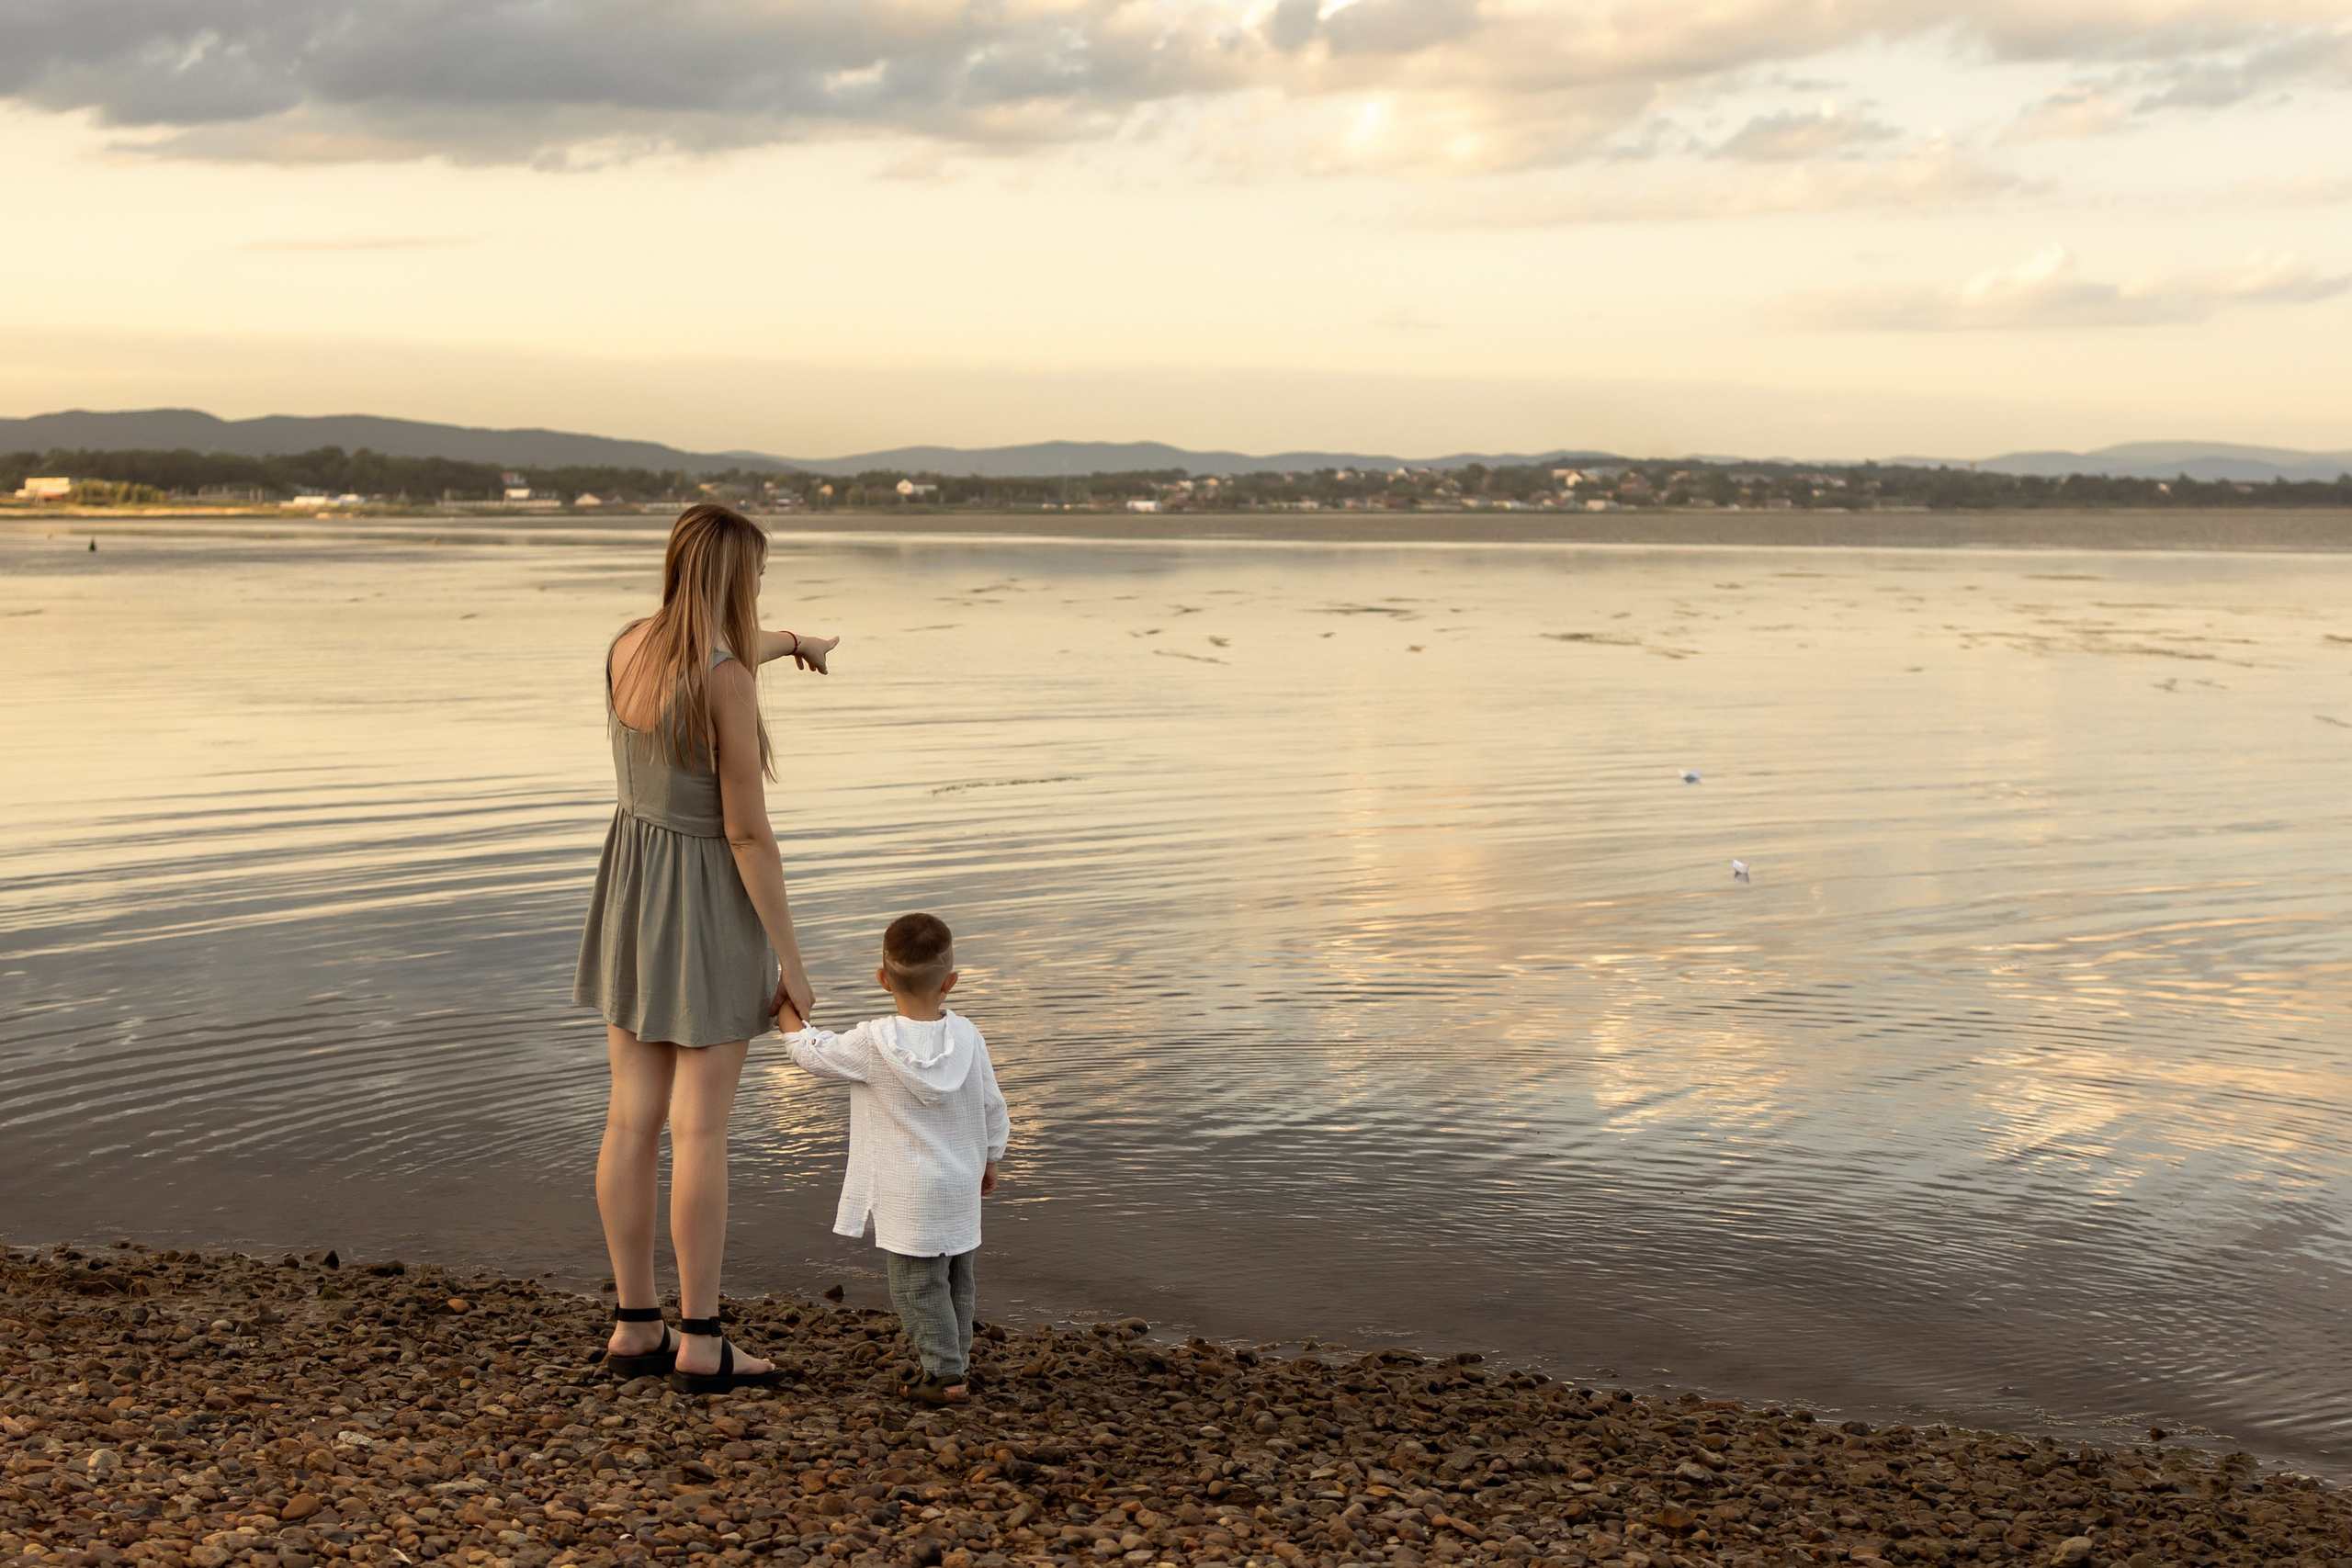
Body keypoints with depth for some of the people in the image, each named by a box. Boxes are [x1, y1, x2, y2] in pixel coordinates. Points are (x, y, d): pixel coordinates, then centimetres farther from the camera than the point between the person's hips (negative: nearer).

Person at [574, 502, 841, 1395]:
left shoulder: (628, 647, 1)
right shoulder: (729, 684, -22)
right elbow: (748, 831, -20)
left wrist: (791, 641, 44)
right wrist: (788, 958, -13)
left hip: (631, 891, 7)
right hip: (711, 905, -7)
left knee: (633, 1119, 10)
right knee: (701, 1130, -1)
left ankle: (636, 1329, 17)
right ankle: (700, 1345, 6)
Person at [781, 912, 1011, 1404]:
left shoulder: (872, 1045, -17)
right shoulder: (967, 1037, -5)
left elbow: (814, 1052, -2)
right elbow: (993, 1110, 5)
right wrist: (989, 1159, 21)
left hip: (908, 1198, -5)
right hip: (961, 1189, 5)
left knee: (917, 1286, 2)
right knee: (957, 1282, 18)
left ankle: (945, 1374, 0)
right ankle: (958, 1362, 27)